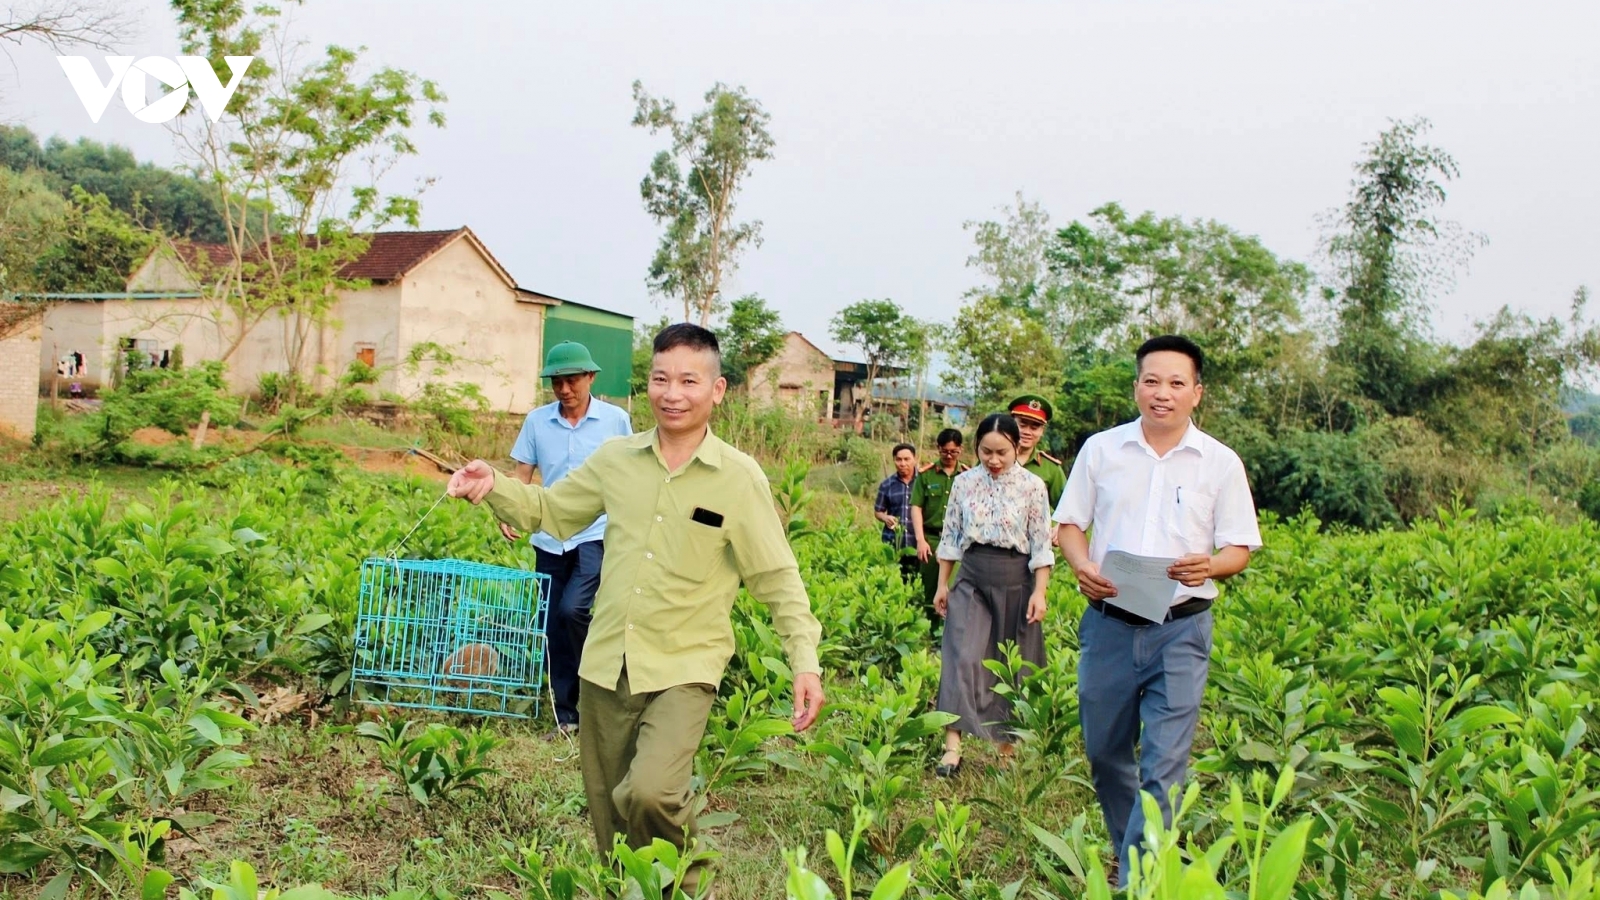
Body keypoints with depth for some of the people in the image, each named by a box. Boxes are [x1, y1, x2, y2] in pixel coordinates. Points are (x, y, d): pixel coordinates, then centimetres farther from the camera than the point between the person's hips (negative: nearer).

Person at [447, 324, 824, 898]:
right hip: (606, 665, 4)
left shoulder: (739, 478, -8)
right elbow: (550, 509, 15)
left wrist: (805, 661, -14)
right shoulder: (616, 459, 2)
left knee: (649, 792, -23)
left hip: (683, 671, -4)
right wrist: (493, 487, -3)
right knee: (608, 811, 14)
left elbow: (778, 579, -5)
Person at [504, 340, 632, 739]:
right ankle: (567, 715, 20)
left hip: (598, 535, -3)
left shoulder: (616, 420, -2)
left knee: (573, 609, -21)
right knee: (555, 630, 7)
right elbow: (523, 475, 4)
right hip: (550, 539, 4)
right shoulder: (536, 421, 3)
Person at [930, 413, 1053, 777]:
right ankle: (952, 746, -13)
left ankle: (1007, 747, 21)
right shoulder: (964, 483, 3)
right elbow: (950, 537, 9)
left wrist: (1039, 592, -9)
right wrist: (942, 584, 8)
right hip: (972, 579, 1)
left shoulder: (1032, 486, -4)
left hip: (1015, 581, -1)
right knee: (961, 657, -12)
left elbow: (1041, 545, -3)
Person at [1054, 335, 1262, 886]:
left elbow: (1240, 549, 5)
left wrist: (1210, 566, -18)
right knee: (1104, 752, 13)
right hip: (1108, 624, 2)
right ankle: (1130, 850, 36)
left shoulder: (1222, 464, 1)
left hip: (1181, 631, -2)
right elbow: (1070, 524, 9)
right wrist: (1082, 566, -12)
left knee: (1164, 764, -6)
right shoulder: (1100, 449, 3)